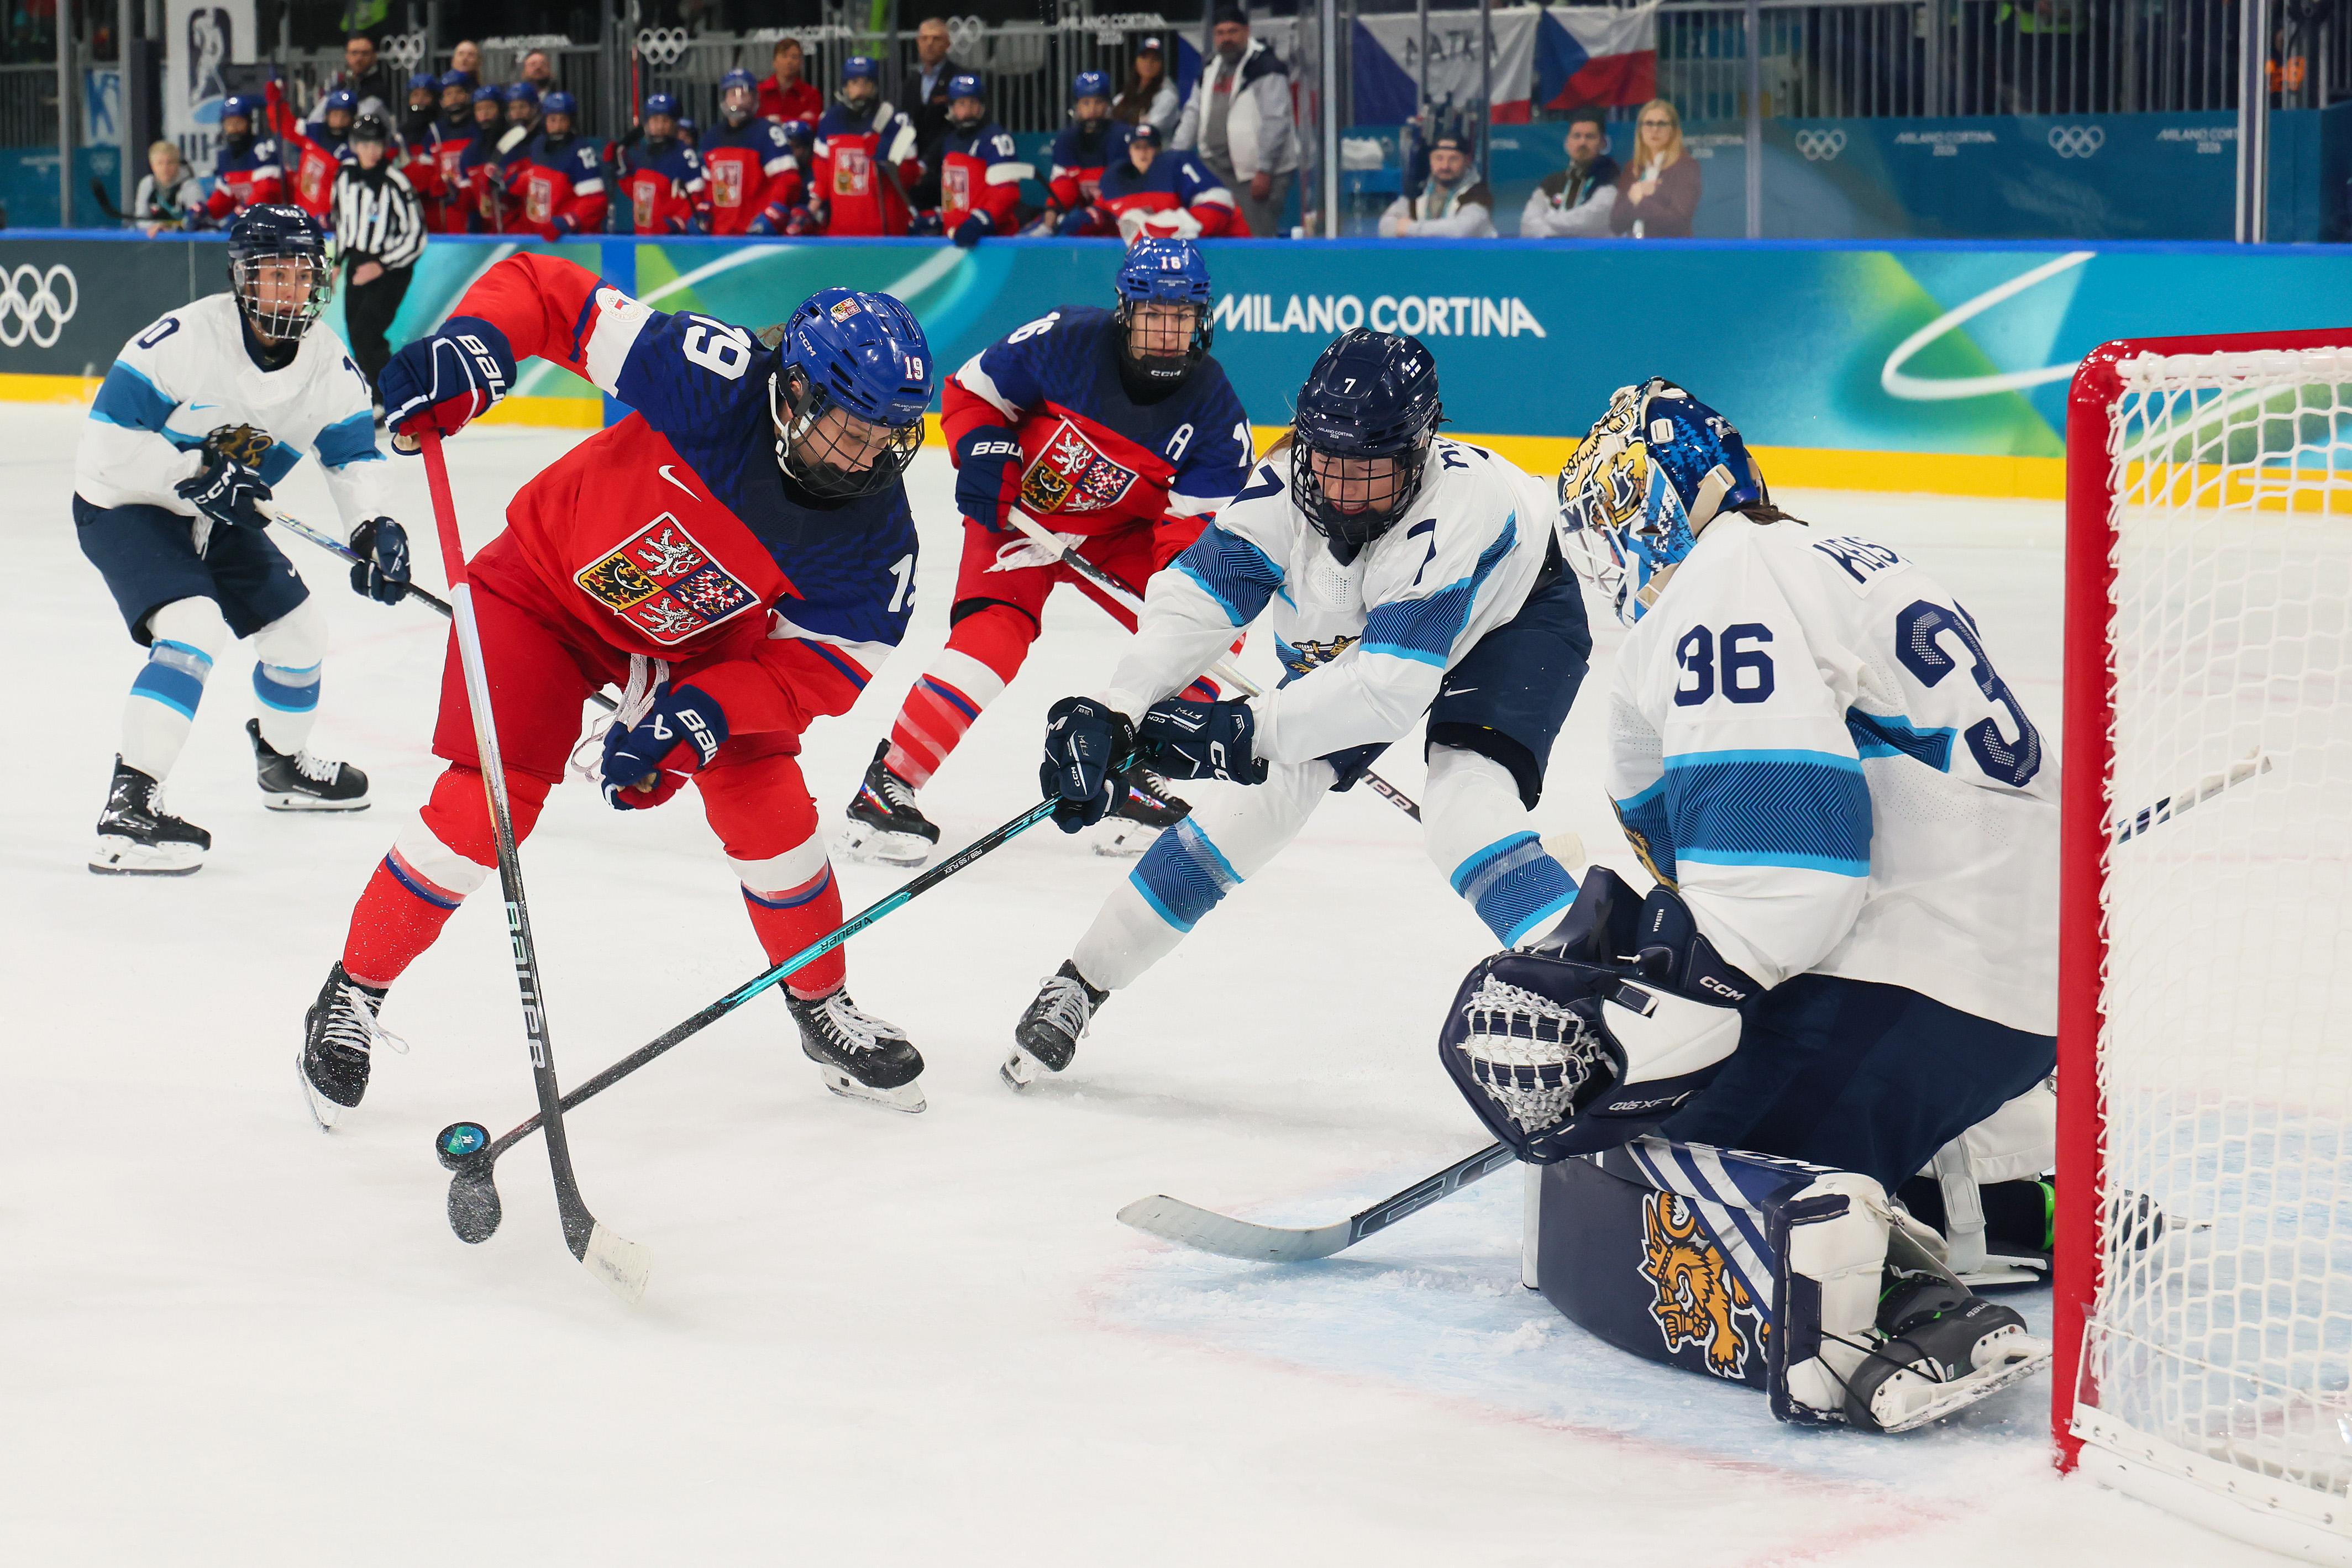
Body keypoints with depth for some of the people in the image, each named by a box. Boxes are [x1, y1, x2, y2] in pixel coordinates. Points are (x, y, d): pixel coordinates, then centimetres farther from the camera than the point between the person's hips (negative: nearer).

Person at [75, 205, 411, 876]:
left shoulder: (327, 362, -8)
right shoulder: (184, 337, -27)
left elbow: (354, 454, -3)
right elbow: (109, 441, -25)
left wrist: (374, 527, -21)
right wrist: (193, 476, -30)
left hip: (220, 517, 8)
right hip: (125, 508, -8)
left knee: (299, 631, 15)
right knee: (195, 627, -29)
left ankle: (283, 764, 45)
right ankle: (126, 809, -33)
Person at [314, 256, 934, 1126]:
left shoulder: (874, 530, -25)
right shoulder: (715, 376, -35)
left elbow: (825, 665, -19)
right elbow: (547, 293, -27)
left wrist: (699, 714, -33)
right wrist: (472, 342, -46)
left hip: (701, 629, 3)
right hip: (549, 581, -3)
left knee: (765, 800, -6)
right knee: (487, 805, -12)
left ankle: (824, 1006, 19)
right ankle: (354, 991, 8)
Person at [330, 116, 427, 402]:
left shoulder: (396, 184, -17)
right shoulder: (346, 176, 3)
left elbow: (416, 237, -15)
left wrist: (382, 266, -20)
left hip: (390, 270, -7)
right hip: (357, 265, 7)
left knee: (366, 333, -17)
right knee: (356, 334, 6)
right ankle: (376, 396, 20)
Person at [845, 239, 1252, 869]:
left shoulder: (1214, 408, -15)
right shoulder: (1066, 340, -22)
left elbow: (1196, 524, -17)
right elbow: (971, 390, -7)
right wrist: (982, 457, -22)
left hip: (1118, 533, 4)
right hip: (1019, 513, -4)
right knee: (993, 636, -25)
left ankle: (1138, 781, 7)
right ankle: (887, 786, -21)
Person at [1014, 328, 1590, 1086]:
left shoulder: (1461, 503, -41)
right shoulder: (1285, 487, -27)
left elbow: (1392, 683, -46)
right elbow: (1195, 599, -31)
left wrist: (1249, 731, -51)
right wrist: (1110, 714, -46)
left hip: (1514, 618, -5)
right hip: (1343, 637, 5)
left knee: (1468, 808, -29)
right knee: (1267, 792, -4)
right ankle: (1081, 982, 8)